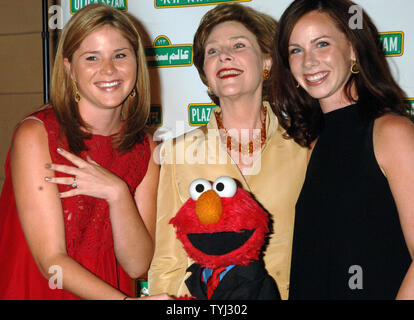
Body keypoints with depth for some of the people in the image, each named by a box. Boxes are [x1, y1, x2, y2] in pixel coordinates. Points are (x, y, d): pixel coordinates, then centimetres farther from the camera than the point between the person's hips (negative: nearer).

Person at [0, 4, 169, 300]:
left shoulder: (146, 150, 3)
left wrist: (116, 193, -16)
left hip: (110, 292, 3)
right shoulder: (35, 135, -8)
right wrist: (124, 300, -20)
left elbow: (137, 265, -3)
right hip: (36, 292, -3)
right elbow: (52, 262, -10)